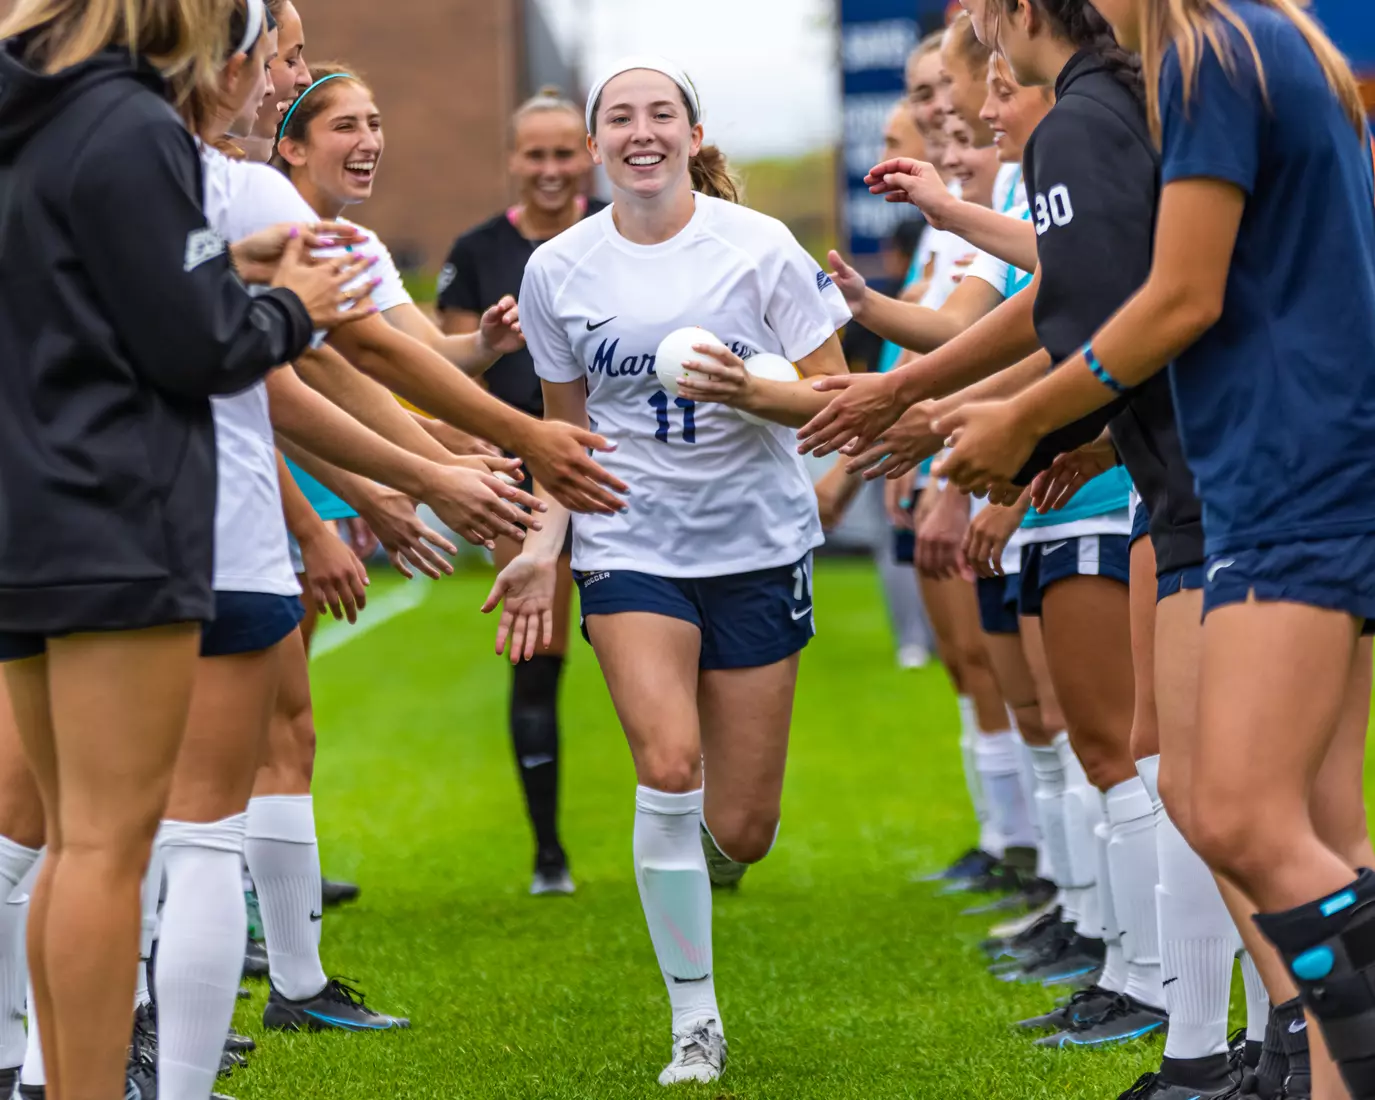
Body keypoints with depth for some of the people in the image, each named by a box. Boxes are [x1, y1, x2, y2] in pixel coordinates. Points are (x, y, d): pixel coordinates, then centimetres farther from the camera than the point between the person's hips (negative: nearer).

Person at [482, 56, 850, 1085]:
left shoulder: (758, 247, -6)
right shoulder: (557, 271, 1)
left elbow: (835, 396, -5)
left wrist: (750, 392, -23)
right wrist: (544, 544, 3)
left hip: (757, 543, 0)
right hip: (630, 545, 1)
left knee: (738, 833, 0)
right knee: (669, 764, -22)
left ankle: (689, 860, 41)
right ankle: (696, 1021, -8)